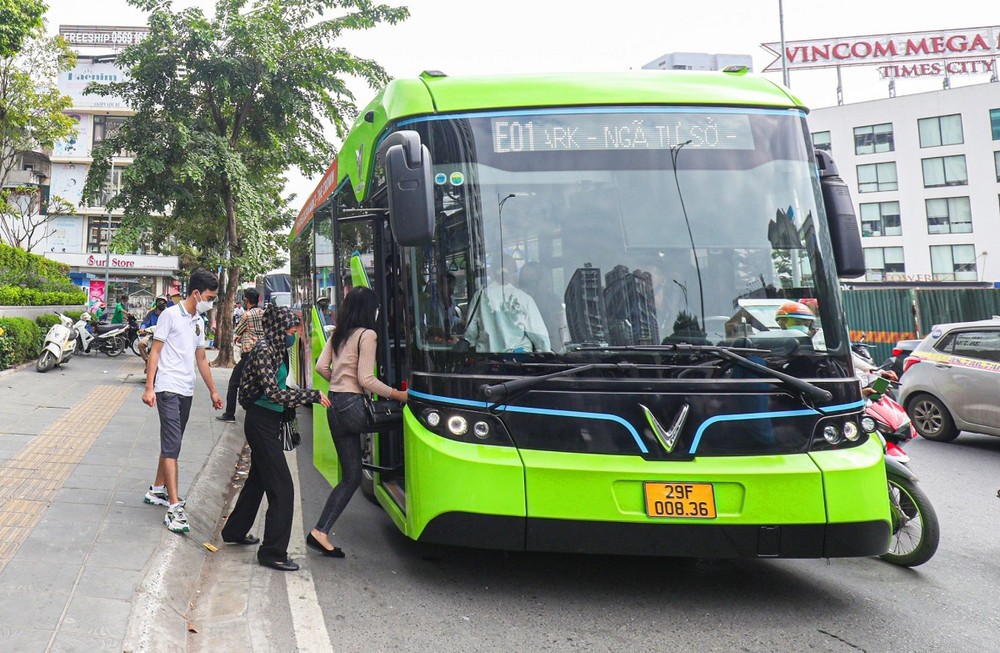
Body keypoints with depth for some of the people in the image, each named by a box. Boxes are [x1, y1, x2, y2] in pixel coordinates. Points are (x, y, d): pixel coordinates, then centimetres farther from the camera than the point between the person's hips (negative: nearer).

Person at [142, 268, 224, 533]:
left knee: (172, 444, 15)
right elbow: (155, 352, -8)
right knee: (172, 445, -12)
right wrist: (149, 388, -15)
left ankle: (157, 490, 28)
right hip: (168, 389, -8)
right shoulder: (170, 315, -7)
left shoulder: (199, 321, 14)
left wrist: (213, 391, 21)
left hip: (187, 391, 8)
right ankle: (174, 508, -15)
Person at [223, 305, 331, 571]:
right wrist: (311, 396, -24)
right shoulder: (263, 351, -19)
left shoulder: (275, 349, 10)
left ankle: (235, 531, 39)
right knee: (281, 487, -8)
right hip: (261, 422, -10)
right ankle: (273, 552, -1)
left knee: (258, 479, 23)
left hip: (267, 422, 10)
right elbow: (272, 392, -26)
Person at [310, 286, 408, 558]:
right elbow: (366, 380, -14)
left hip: (334, 405, 8)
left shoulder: (337, 334, 15)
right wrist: (398, 395, -9)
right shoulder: (367, 335, -8)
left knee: (350, 477, 9)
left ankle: (320, 531, 2)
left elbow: (322, 367, 11)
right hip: (352, 406, -8)